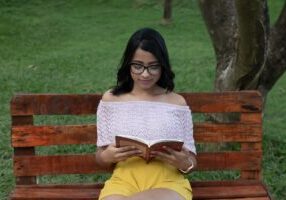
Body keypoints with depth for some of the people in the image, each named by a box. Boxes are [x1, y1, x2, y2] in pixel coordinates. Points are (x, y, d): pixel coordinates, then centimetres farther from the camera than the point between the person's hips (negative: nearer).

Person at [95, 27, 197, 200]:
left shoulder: (177, 102, 12)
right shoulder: (111, 99, 13)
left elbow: (191, 160, 15)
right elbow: (101, 157, 16)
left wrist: (185, 163, -10)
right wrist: (107, 156, -9)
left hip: (168, 182, -1)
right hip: (124, 180, 2)